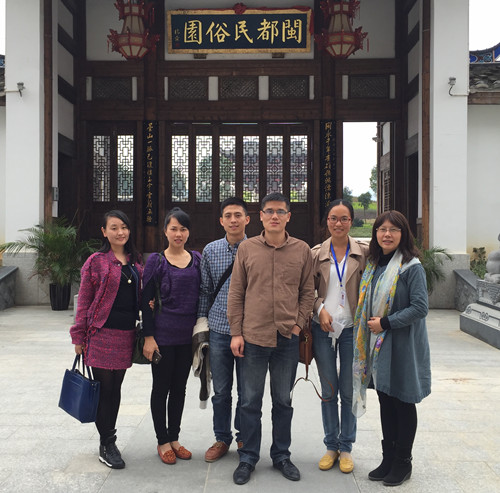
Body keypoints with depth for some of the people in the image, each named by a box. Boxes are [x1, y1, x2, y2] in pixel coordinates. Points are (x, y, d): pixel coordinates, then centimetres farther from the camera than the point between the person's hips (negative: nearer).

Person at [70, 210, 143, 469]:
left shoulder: (135, 262, 11)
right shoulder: (96, 261, -4)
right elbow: (84, 301, -3)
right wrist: (79, 337, -5)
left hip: (126, 334, 5)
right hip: (101, 333, -5)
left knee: (115, 389, 13)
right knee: (104, 388, 0)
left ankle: (109, 441, 25)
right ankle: (107, 444, 13)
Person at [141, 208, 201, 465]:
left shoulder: (197, 259, 6)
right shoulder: (156, 260, -4)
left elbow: (201, 296, 11)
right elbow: (146, 301, -6)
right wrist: (148, 336, -11)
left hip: (188, 335, 4)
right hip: (163, 334, -3)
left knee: (179, 388, 13)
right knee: (161, 387, 7)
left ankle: (174, 438, 27)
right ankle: (163, 441, 21)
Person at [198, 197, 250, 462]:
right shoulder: (210, 250, 4)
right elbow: (205, 291, 10)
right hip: (219, 331, 2)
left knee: (247, 391, 10)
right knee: (221, 391, 11)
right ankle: (222, 439, 27)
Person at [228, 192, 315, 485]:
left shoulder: (302, 251, 2)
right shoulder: (247, 249, 0)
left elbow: (308, 292, 7)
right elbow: (236, 293, 2)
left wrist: (298, 325, -2)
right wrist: (236, 333, -2)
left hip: (288, 340, 1)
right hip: (252, 339, -1)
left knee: (283, 401, 14)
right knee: (250, 402, 9)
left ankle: (282, 456, 30)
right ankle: (248, 459, 24)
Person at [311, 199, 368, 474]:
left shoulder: (363, 252, 0)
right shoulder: (316, 253, 3)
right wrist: (320, 309, -9)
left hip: (352, 328, -1)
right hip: (323, 327, 1)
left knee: (349, 391, 6)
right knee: (328, 391, 9)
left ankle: (346, 448, 22)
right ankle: (331, 446, 24)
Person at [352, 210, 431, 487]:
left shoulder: (412, 267, -13)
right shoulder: (374, 265, 9)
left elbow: (420, 307, -19)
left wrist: (385, 323, -19)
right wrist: (370, 326, 5)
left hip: (403, 348, -7)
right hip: (379, 345, 7)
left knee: (403, 402, 6)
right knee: (385, 401, 14)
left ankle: (403, 463, 22)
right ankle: (388, 459, 28)